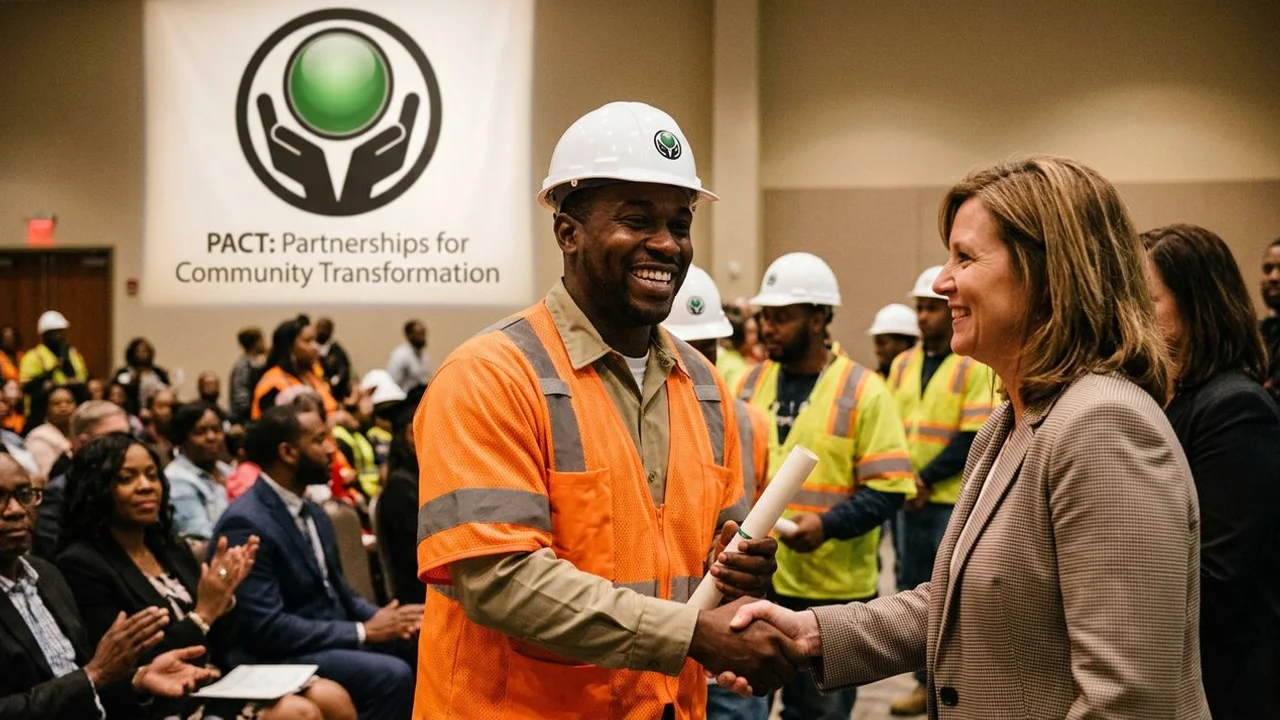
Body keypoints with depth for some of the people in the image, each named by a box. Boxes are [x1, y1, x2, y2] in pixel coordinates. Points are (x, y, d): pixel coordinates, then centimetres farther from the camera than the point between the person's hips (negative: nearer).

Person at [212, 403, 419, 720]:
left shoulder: (313, 514, 12)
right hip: (278, 656, -9)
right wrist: (363, 631, -19)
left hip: (335, 637, 9)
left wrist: (381, 617, -4)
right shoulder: (245, 524, -17)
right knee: (391, 675, -27)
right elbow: (267, 628, -23)